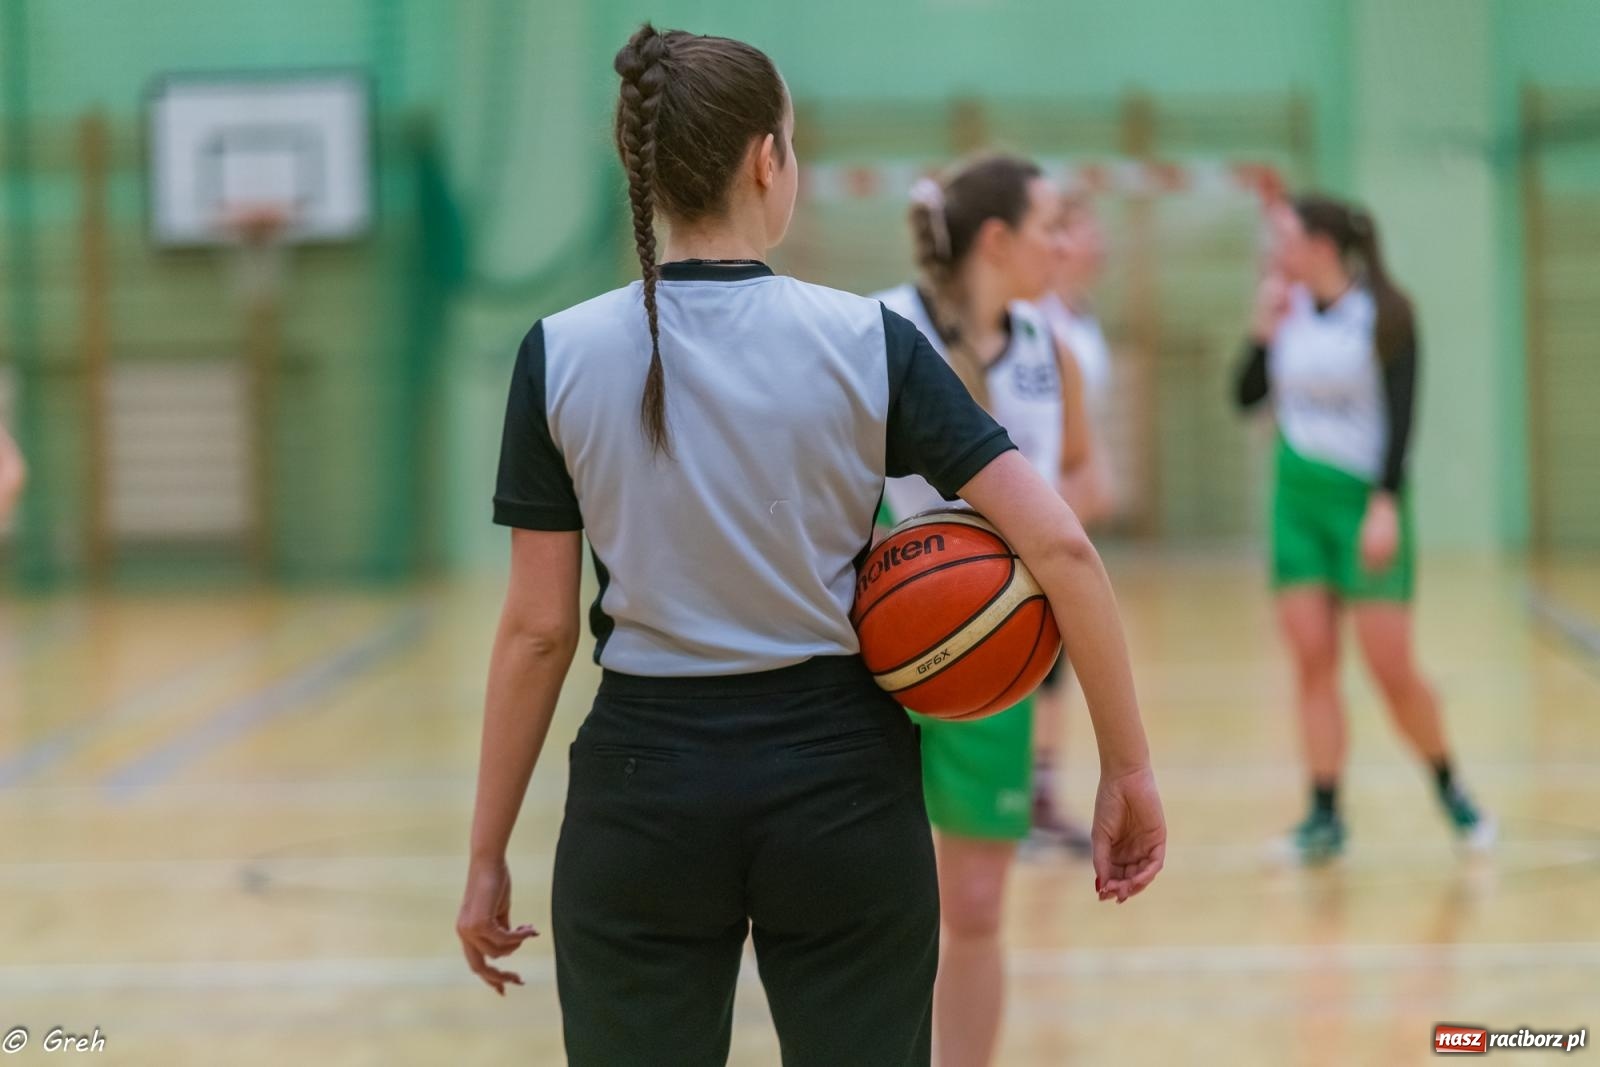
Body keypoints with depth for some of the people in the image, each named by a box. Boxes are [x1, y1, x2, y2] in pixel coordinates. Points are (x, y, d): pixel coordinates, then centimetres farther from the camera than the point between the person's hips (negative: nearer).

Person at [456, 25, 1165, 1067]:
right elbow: (1061, 547, -11)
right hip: (841, 783, 0)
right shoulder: (868, 341, -5)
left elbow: (538, 629, -2)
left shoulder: (561, 356, -4)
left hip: (644, 784, 0)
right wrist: (1129, 766, -2)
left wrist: (488, 856, 6)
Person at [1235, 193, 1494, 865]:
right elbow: (1248, 396, 9)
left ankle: (1451, 791, 17)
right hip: (1297, 500, 5)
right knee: (1312, 661, 0)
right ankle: (1325, 816, 3)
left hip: (1366, 499, -5)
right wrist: (1264, 329, -5)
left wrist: (1386, 505, -21)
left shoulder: (1381, 313, -9)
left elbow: (1400, 414, -13)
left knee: (1392, 669, -4)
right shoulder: (1287, 309, 6)